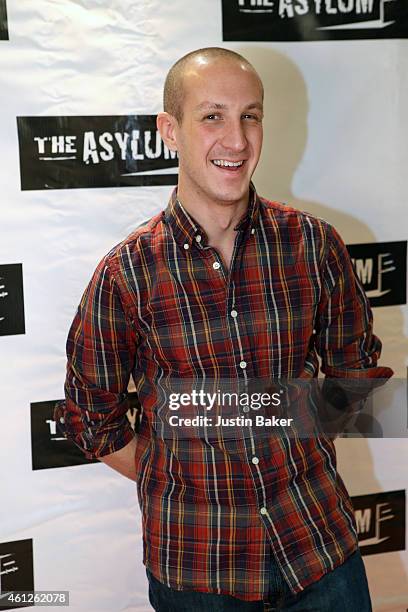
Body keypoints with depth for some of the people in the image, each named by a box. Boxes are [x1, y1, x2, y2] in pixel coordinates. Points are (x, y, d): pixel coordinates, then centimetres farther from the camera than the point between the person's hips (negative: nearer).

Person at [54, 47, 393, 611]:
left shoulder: (315, 244, -5)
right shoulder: (126, 273, -10)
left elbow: (357, 366, 8)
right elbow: (90, 416, 1)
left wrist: (300, 453, 2)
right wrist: (186, 484, -1)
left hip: (319, 537, 2)